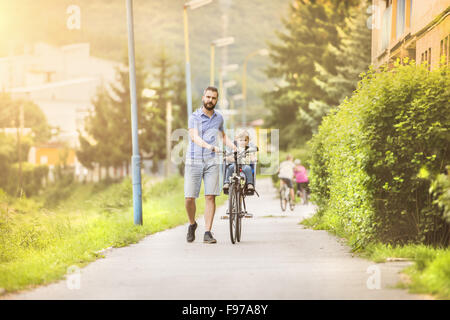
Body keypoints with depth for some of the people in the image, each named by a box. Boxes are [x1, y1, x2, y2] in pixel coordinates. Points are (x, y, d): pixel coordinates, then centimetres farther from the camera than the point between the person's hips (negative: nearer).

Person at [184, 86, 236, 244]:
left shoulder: (219, 118, 11)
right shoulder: (194, 117, -3)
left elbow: (223, 136, 30)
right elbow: (194, 137, -20)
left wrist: (235, 148, 15)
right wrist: (209, 146, -36)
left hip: (211, 163, 2)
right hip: (193, 162, -2)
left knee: (210, 197, -8)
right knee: (189, 198, -5)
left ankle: (207, 233, -5)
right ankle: (192, 224, 22)